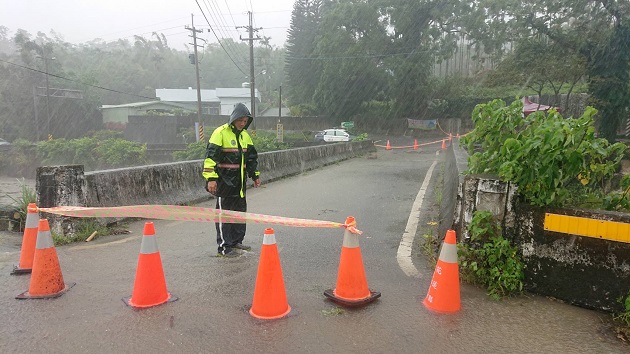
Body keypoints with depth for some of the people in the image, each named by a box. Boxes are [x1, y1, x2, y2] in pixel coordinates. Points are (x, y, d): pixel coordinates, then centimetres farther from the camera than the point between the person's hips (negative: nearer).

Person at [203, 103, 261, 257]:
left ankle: (236, 242, 28)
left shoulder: (245, 135, 12)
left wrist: (255, 175, 20)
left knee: (240, 211, 15)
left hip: (240, 181, 8)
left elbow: (252, 156, 21)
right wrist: (211, 178, -23)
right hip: (224, 180, -8)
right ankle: (224, 248, 5)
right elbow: (210, 156, -17)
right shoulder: (221, 133, -13)